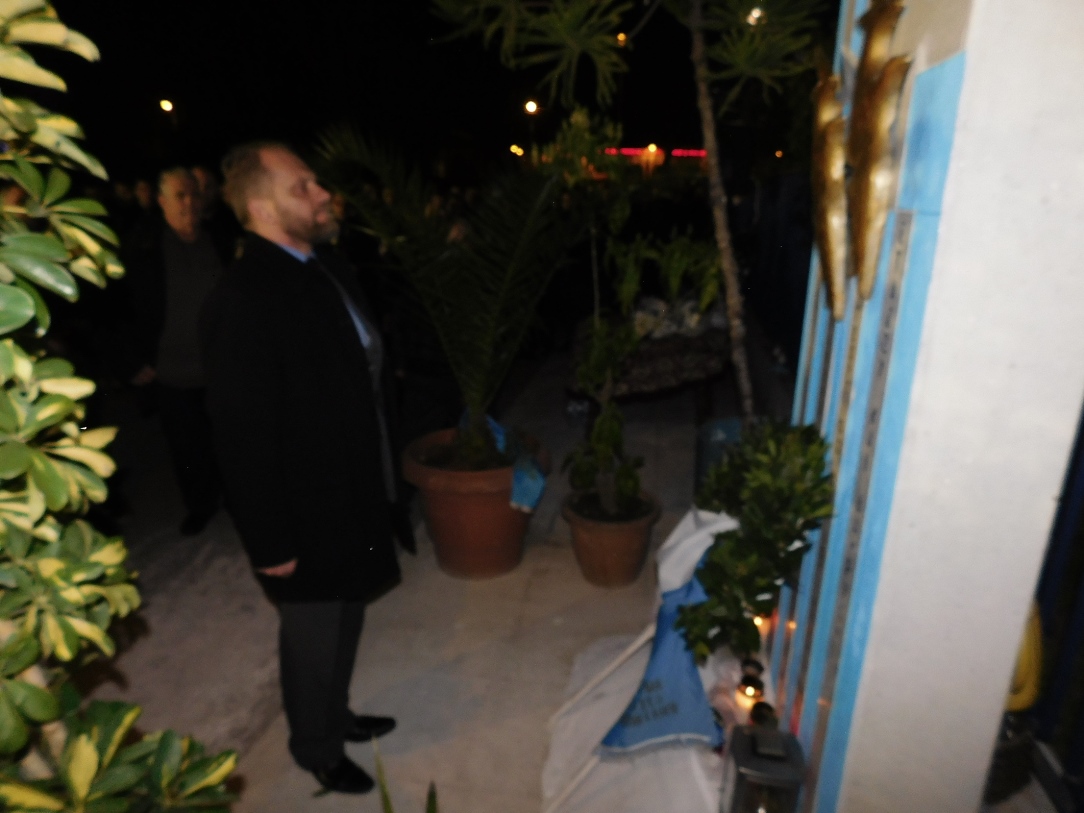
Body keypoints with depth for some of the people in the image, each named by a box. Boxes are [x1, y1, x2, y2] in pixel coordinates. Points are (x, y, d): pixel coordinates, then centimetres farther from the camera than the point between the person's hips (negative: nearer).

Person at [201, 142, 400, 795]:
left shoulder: (331, 267, 3)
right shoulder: (244, 300, -24)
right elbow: (245, 437, -22)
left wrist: (379, 480, 13)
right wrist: (271, 543, -17)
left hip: (355, 495, 8)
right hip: (308, 517, -8)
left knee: (346, 620, 26)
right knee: (315, 638, 16)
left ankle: (335, 715, 51)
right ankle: (317, 749, 43)